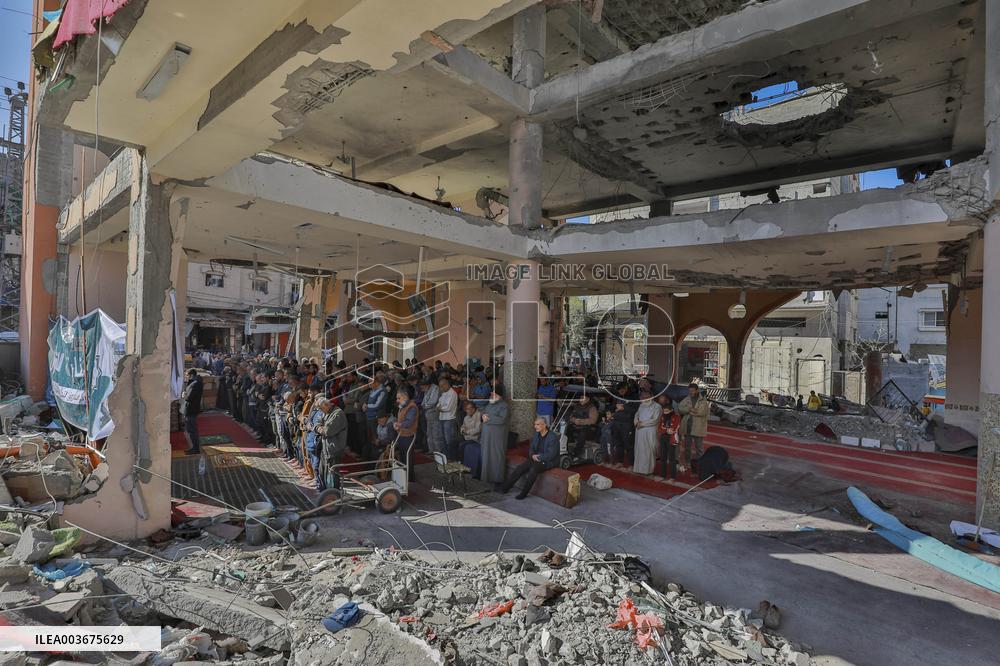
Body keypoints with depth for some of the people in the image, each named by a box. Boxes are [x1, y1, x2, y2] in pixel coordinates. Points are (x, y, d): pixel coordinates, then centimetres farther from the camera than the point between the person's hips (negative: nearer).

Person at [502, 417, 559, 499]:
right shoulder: (537, 434, 4)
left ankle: (524, 493, -19)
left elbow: (551, 455, -22)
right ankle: (505, 487, -6)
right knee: (520, 468, -12)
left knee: (533, 469, -32)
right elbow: (531, 448, 11)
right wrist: (532, 455, -11)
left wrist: (538, 457, -17)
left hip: (549, 461, -7)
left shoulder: (553, 437, -19)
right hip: (536, 458, 7)